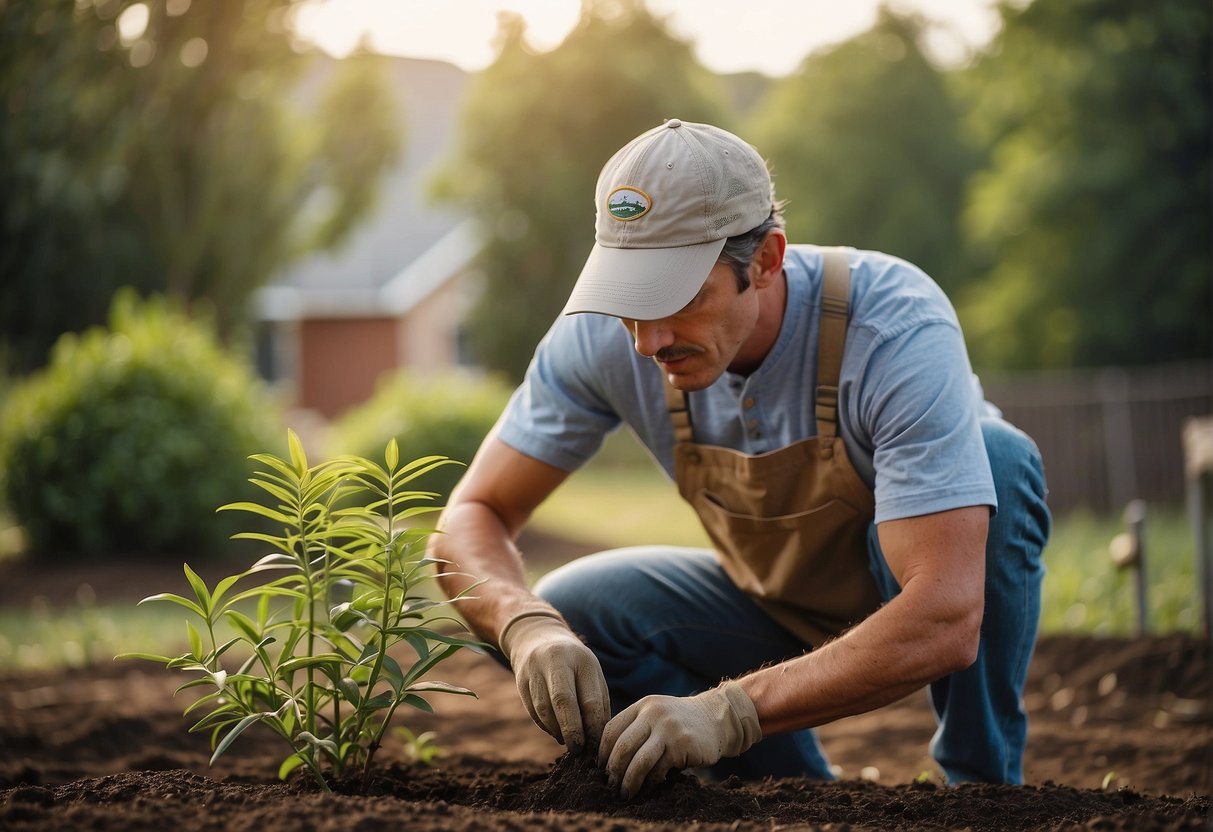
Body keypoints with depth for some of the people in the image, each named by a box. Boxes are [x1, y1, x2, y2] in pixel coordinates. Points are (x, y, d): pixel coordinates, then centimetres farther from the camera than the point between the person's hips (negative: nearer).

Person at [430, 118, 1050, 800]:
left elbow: (947, 621, -43)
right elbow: (474, 517, -15)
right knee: (571, 613, -21)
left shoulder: (896, 327, -35)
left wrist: (731, 711, -51)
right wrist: (529, 628, -38)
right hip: (779, 609, 4)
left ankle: (984, 790, -16)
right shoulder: (604, 335, -23)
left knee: (997, 456, -34)